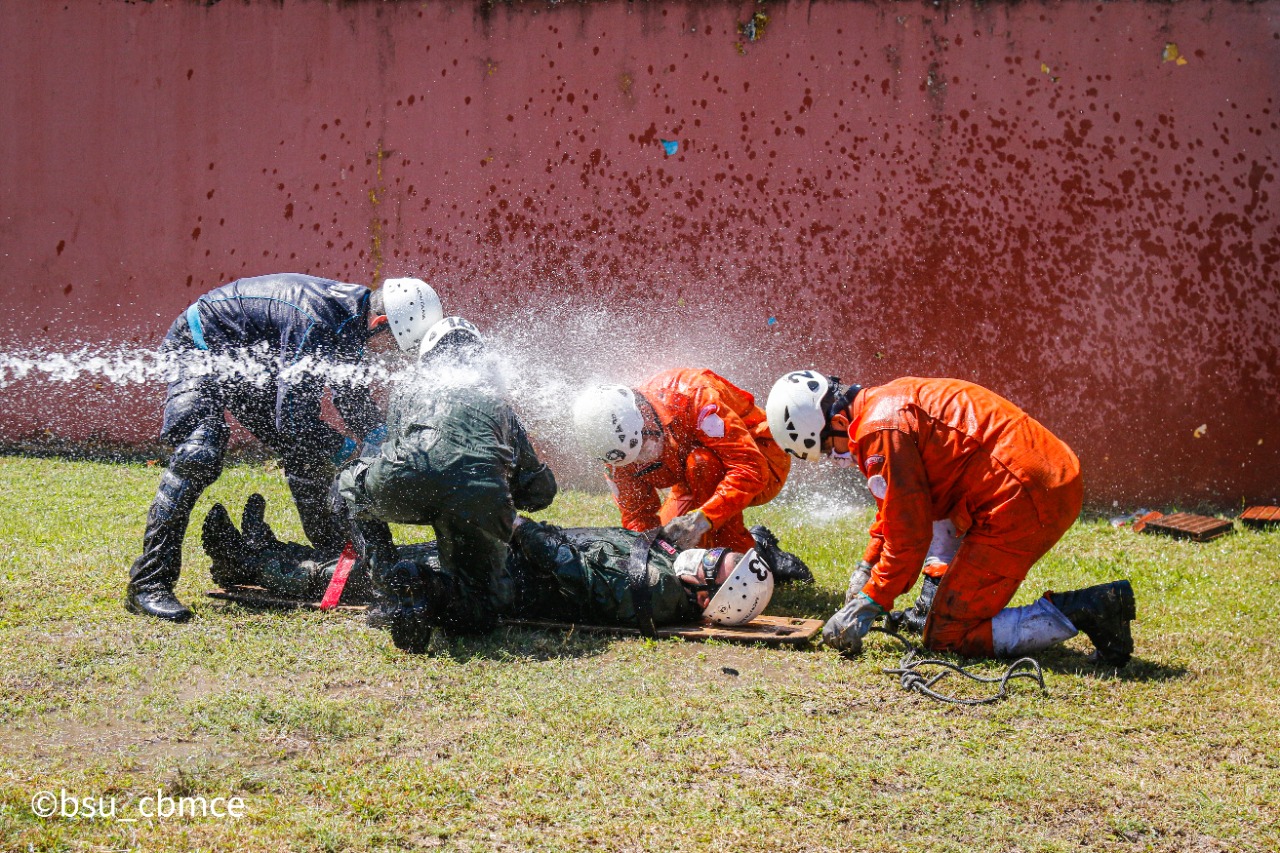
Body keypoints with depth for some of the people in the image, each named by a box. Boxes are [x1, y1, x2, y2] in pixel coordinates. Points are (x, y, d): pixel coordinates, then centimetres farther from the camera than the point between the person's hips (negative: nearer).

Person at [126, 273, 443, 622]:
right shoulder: (317, 321, -35)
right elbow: (292, 418, -33)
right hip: (199, 348, -9)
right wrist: (346, 449, -20)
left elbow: (352, 393, 6)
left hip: (250, 363, 9)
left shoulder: (351, 315, -7)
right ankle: (148, 584, -24)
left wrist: (383, 441, -10)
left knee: (306, 453, 7)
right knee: (198, 455, -25)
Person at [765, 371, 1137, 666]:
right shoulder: (887, 401, 19)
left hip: (1022, 501, -11)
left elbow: (909, 534, -11)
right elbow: (901, 508, 33)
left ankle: (1083, 610, -11)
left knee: (947, 636, -2)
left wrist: (868, 604, -3)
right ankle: (944, 579, 23)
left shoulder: (880, 430, -12)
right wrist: (866, 569, 29)